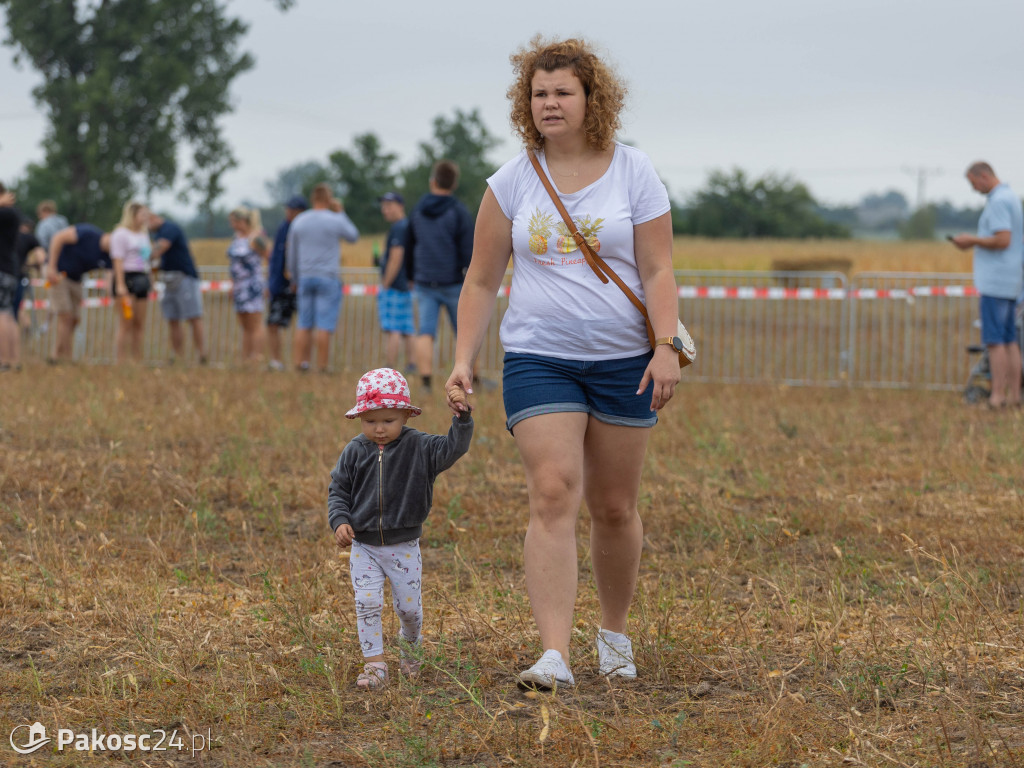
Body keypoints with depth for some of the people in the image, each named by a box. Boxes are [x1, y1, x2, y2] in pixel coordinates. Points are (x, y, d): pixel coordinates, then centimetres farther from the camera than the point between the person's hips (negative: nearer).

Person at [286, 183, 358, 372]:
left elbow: (292, 253, 11)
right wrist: (340, 212, 14)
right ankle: (322, 366, -6)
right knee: (325, 325, -4)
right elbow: (353, 236, 12)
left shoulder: (298, 221, 5)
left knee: (304, 324, 8)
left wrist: (294, 280, 21)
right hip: (328, 278, -4)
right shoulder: (335, 220, -7)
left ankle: (300, 362, 4)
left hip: (305, 277, 4)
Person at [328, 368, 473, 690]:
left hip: (404, 548, -1)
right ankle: (374, 664, -6)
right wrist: (340, 521, -10)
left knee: (409, 606, 6)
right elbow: (338, 490, 5)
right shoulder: (354, 452, -1)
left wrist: (462, 418, -32)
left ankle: (410, 644, 38)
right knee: (367, 602, -13)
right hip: (364, 546, 1)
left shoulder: (418, 447, -6)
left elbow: (452, 448, -18)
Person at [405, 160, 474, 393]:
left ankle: (426, 380, -15)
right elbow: (468, 252, -13)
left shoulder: (417, 211, 6)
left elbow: (409, 249, 16)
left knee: (425, 333, -4)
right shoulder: (459, 212, -9)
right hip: (453, 284, -3)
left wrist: (412, 277, 29)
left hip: (425, 284, 3)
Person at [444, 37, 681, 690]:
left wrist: (666, 348, -13)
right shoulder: (512, 183, 4)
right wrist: (464, 360, 1)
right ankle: (555, 658, -22)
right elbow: (482, 281, 9)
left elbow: (657, 270, -2)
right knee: (553, 495, -16)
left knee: (615, 507, 8)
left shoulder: (634, 172, 1)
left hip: (623, 361, 0)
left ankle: (615, 635, 30)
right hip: (539, 360, 0)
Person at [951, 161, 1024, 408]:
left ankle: (998, 395, -11)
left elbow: (1003, 240, -23)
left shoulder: (998, 202, -15)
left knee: (994, 340, -9)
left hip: (995, 282, -10)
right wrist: (974, 243, 17)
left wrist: (973, 240, -11)